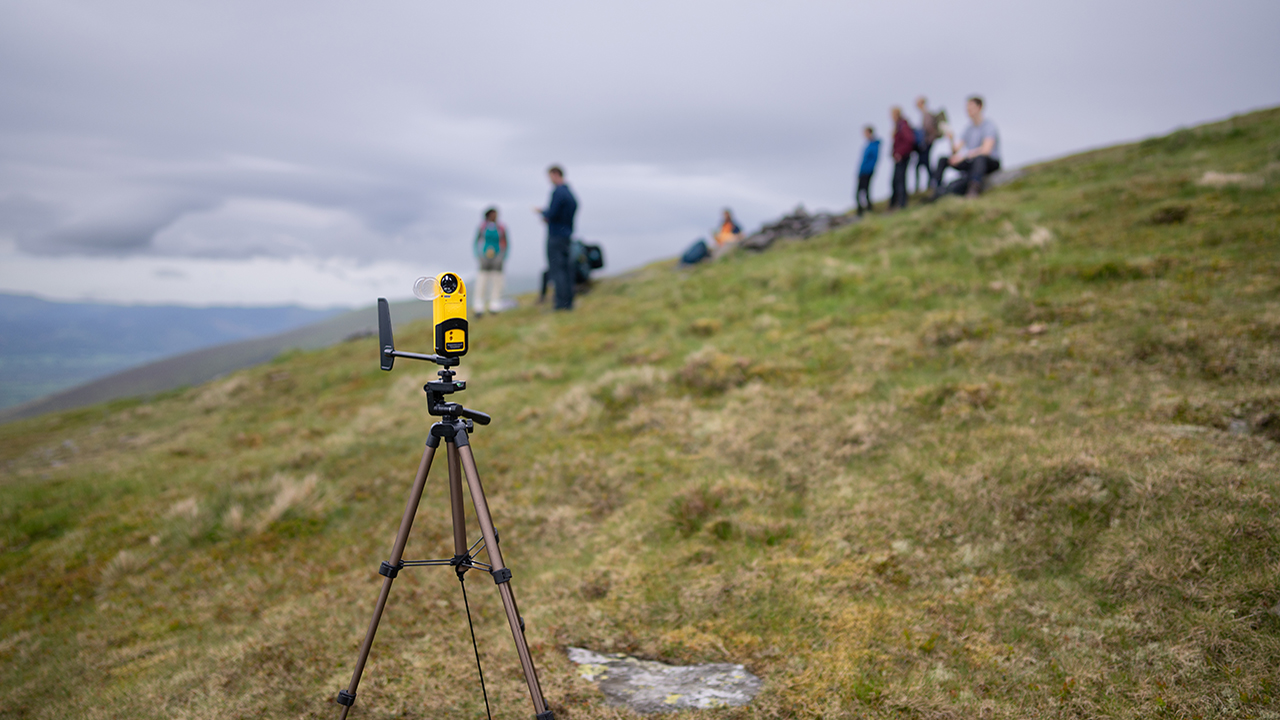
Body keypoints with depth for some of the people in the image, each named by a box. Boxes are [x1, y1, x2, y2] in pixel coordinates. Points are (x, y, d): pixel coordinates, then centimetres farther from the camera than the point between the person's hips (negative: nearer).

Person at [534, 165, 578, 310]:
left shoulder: (557, 192, -13)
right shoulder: (570, 193, 15)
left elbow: (552, 214, -20)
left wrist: (541, 211, 0)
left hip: (556, 236, -9)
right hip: (567, 236, 9)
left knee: (557, 271, -8)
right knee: (566, 269, 11)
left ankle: (561, 303, -11)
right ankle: (569, 302, 12)